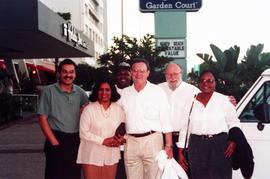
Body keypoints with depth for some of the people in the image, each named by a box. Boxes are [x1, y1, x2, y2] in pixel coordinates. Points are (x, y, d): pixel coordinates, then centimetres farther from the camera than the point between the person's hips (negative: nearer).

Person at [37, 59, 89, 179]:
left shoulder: (80, 92, 6)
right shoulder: (49, 91, -4)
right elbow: (42, 118, -7)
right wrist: (54, 142, -12)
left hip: (76, 140, 4)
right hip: (56, 139, -4)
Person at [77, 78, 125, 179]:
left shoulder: (118, 109, 5)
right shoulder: (89, 109, -7)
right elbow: (83, 133, -10)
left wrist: (122, 139, -8)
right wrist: (103, 141, -16)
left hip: (111, 155, 3)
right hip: (92, 155, -3)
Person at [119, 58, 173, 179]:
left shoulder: (157, 91, -1)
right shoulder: (124, 93, 8)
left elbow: (166, 121, -2)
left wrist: (168, 145, -5)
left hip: (152, 140, -3)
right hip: (130, 141, 3)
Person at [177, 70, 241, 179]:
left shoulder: (224, 100, 1)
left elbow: (234, 123, 6)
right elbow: (184, 128, 9)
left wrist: (233, 141, -12)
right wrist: (180, 152, 7)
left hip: (220, 145, -1)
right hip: (196, 146, 2)